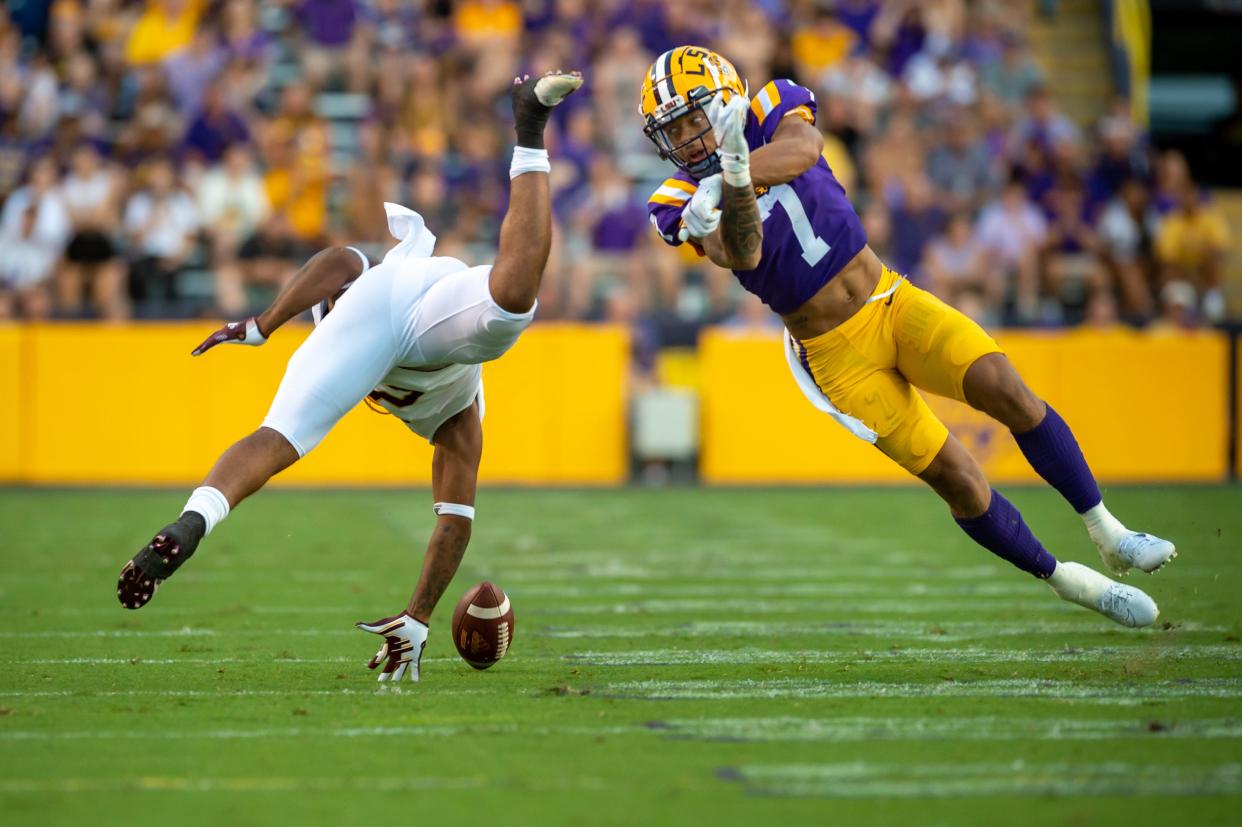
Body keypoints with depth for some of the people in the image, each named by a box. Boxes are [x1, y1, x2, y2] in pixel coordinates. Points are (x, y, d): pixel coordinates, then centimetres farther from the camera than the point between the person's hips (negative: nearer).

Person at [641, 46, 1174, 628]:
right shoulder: (684, 202, -7)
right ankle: (1063, 579, 15)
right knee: (962, 486, -6)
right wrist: (734, 186, -48)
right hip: (838, 355, -1)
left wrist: (730, 174, -46)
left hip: (892, 300, 1)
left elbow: (802, 147, -29)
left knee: (1007, 390, -19)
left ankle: (1106, 533, -4)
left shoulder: (770, 111, -4)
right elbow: (741, 255, -27)